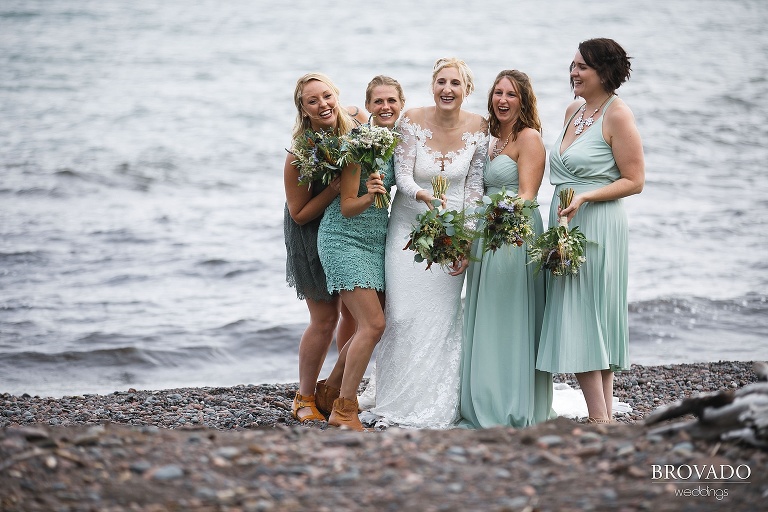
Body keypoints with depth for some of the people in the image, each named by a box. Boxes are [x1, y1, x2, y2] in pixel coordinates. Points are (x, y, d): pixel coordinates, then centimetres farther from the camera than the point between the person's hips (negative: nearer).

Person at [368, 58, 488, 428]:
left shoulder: (478, 128, -5)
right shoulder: (412, 121, -10)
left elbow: (474, 188, 0)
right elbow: (402, 177, -11)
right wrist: (424, 196, -33)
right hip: (409, 228, -1)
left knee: (443, 319, -2)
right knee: (403, 314, -6)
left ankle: (439, 407, 9)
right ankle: (400, 402, 7)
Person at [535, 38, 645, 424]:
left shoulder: (617, 115, -11)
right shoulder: (574, 111, 14)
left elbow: (634, 181, -12)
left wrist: (584, 197, -20)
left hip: (595, 228, -9)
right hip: (564, 226, 9)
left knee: (581, 321, -9)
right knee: (575, 321, 8)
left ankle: (600, 421, -4)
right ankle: (605, 417, 12)